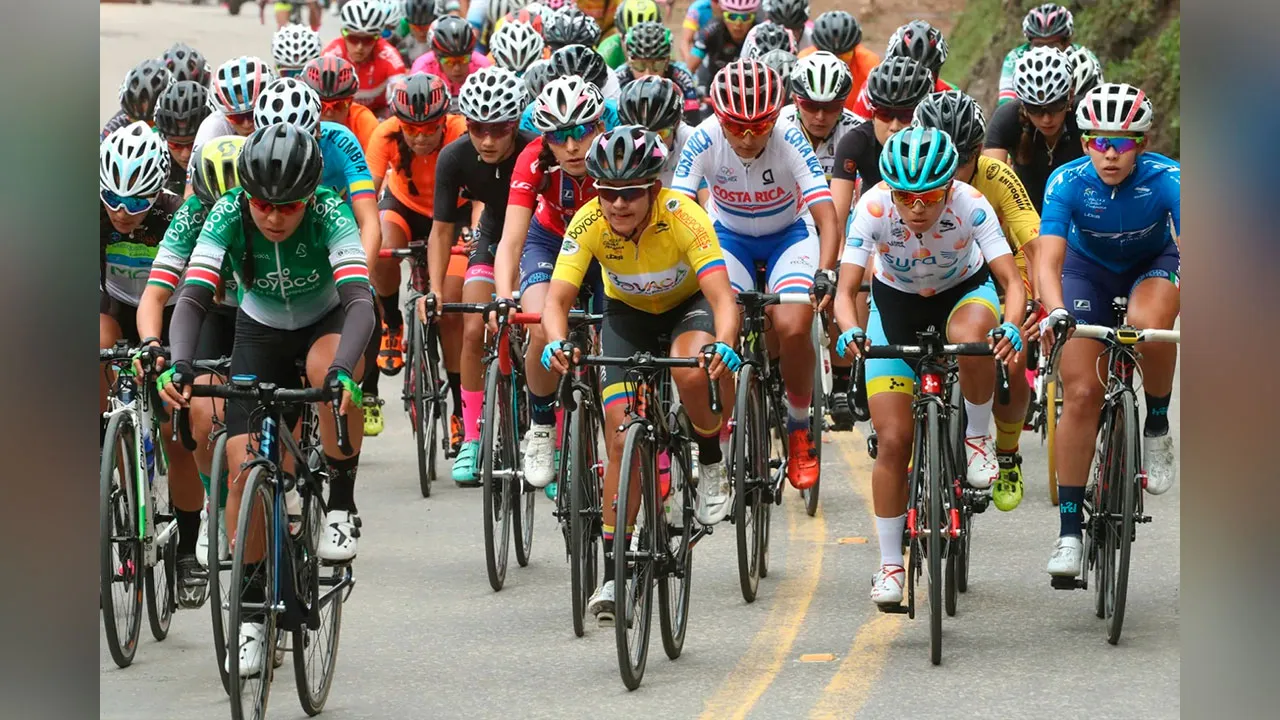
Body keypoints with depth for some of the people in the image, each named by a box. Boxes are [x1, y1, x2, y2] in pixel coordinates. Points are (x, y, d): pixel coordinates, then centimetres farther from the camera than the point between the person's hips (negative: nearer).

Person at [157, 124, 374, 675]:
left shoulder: (329, 215, -31)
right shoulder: (228, 215, -26)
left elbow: (360, 301, -41)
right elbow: (193, 298, -32)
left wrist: (343, 371, -58)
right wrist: (179, 365, -51)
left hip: (327, 323, -2)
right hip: (261, 332, 2)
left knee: (329, 370, -39)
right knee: (243, 464, -12)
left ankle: (341, 506, -18)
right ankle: (251, 610, 2)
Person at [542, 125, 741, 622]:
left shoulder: (681, 214, -33)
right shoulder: (589, 222, -26)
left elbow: (722, 297, -40)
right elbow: (556, 300, -29)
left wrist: (723, 345, -60)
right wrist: (556, 343, -51)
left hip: (688, 305, -2)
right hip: (627, 313, 2)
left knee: (692, 376, -36)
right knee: (622, 435, -10)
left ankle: (710, 460, -4)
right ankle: (614, 573, -2)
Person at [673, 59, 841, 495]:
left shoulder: (790, 141, -28)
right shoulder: (705, 141, -25)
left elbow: (827, 220, -32)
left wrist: (824, 275, -48)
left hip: (788, 235, -1)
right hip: (729, 236, 1)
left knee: (792, 327, -27)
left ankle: (799, 426, 1)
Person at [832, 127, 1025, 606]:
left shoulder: (970, 205, -31)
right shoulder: (874, 208, -30)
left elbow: (1012, 280, -35)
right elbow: (846, 289, -32)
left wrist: (1011, 326, -56)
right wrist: (850, 331, -54)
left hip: (963, 291, -1)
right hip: (896, 301, 1)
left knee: (972, 337, -40)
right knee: (893, 440, -8)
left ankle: (977, 439, -13)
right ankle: (890, 564, 5)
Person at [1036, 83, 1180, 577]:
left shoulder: (1167, 180, -30)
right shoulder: (1068, 183, -28)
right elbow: (1049, 260, -36)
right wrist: (1056, 312, -56)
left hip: (1153, 265, -1)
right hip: (1089, 270, 1)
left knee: (1149, 324, -36)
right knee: (1081, 395, -11)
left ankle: (1157, 427, -8)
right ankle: (1069, 532, -4)